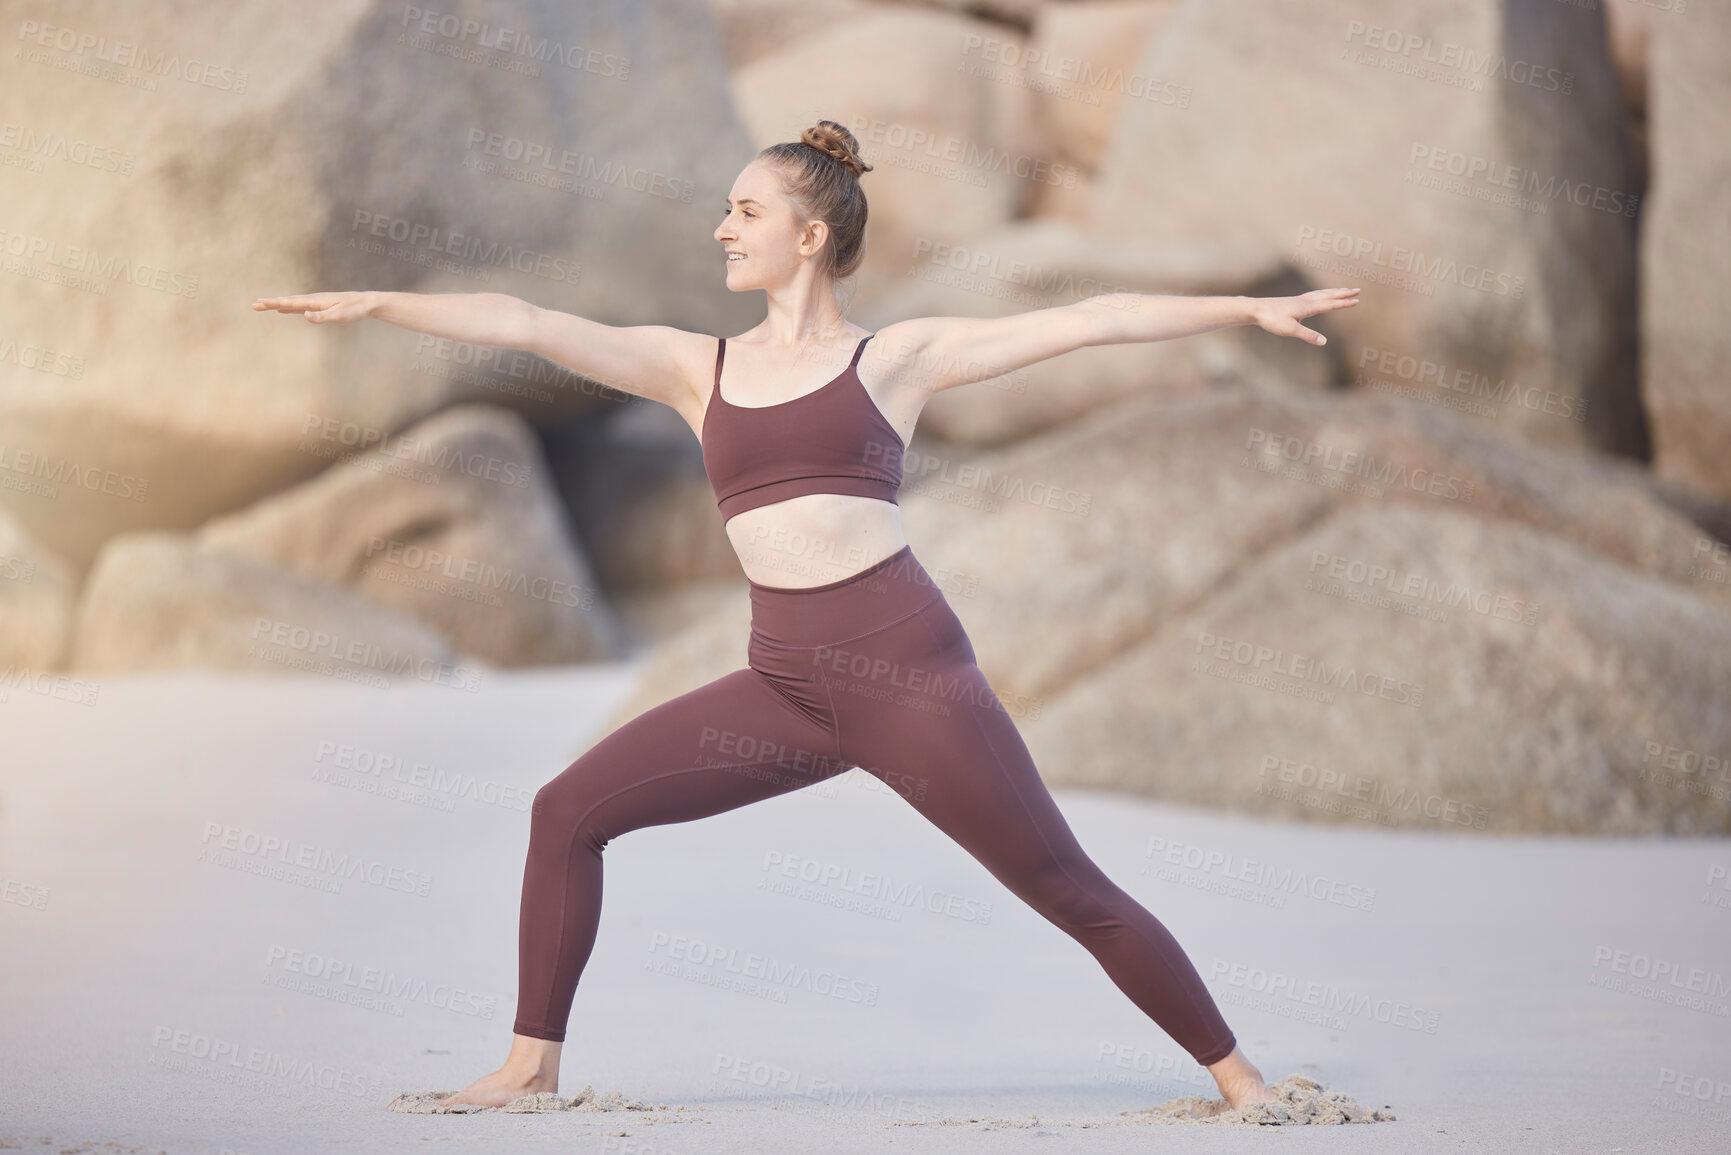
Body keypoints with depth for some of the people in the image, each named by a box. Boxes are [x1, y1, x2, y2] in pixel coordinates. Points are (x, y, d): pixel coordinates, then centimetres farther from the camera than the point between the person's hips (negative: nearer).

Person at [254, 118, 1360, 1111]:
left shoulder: (897, 356, 5)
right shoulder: (696, 367, 14)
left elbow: (1087, 320, 4)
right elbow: (528, 323, 7)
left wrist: (1247, 306, 2)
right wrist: (376, 303, 0)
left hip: (910, 669, -4)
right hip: (785, 689, 4)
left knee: (1070, 890, -3)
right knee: (569, 810, -4)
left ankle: (1236, 1073, 10)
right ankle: (533, 1063, 6)